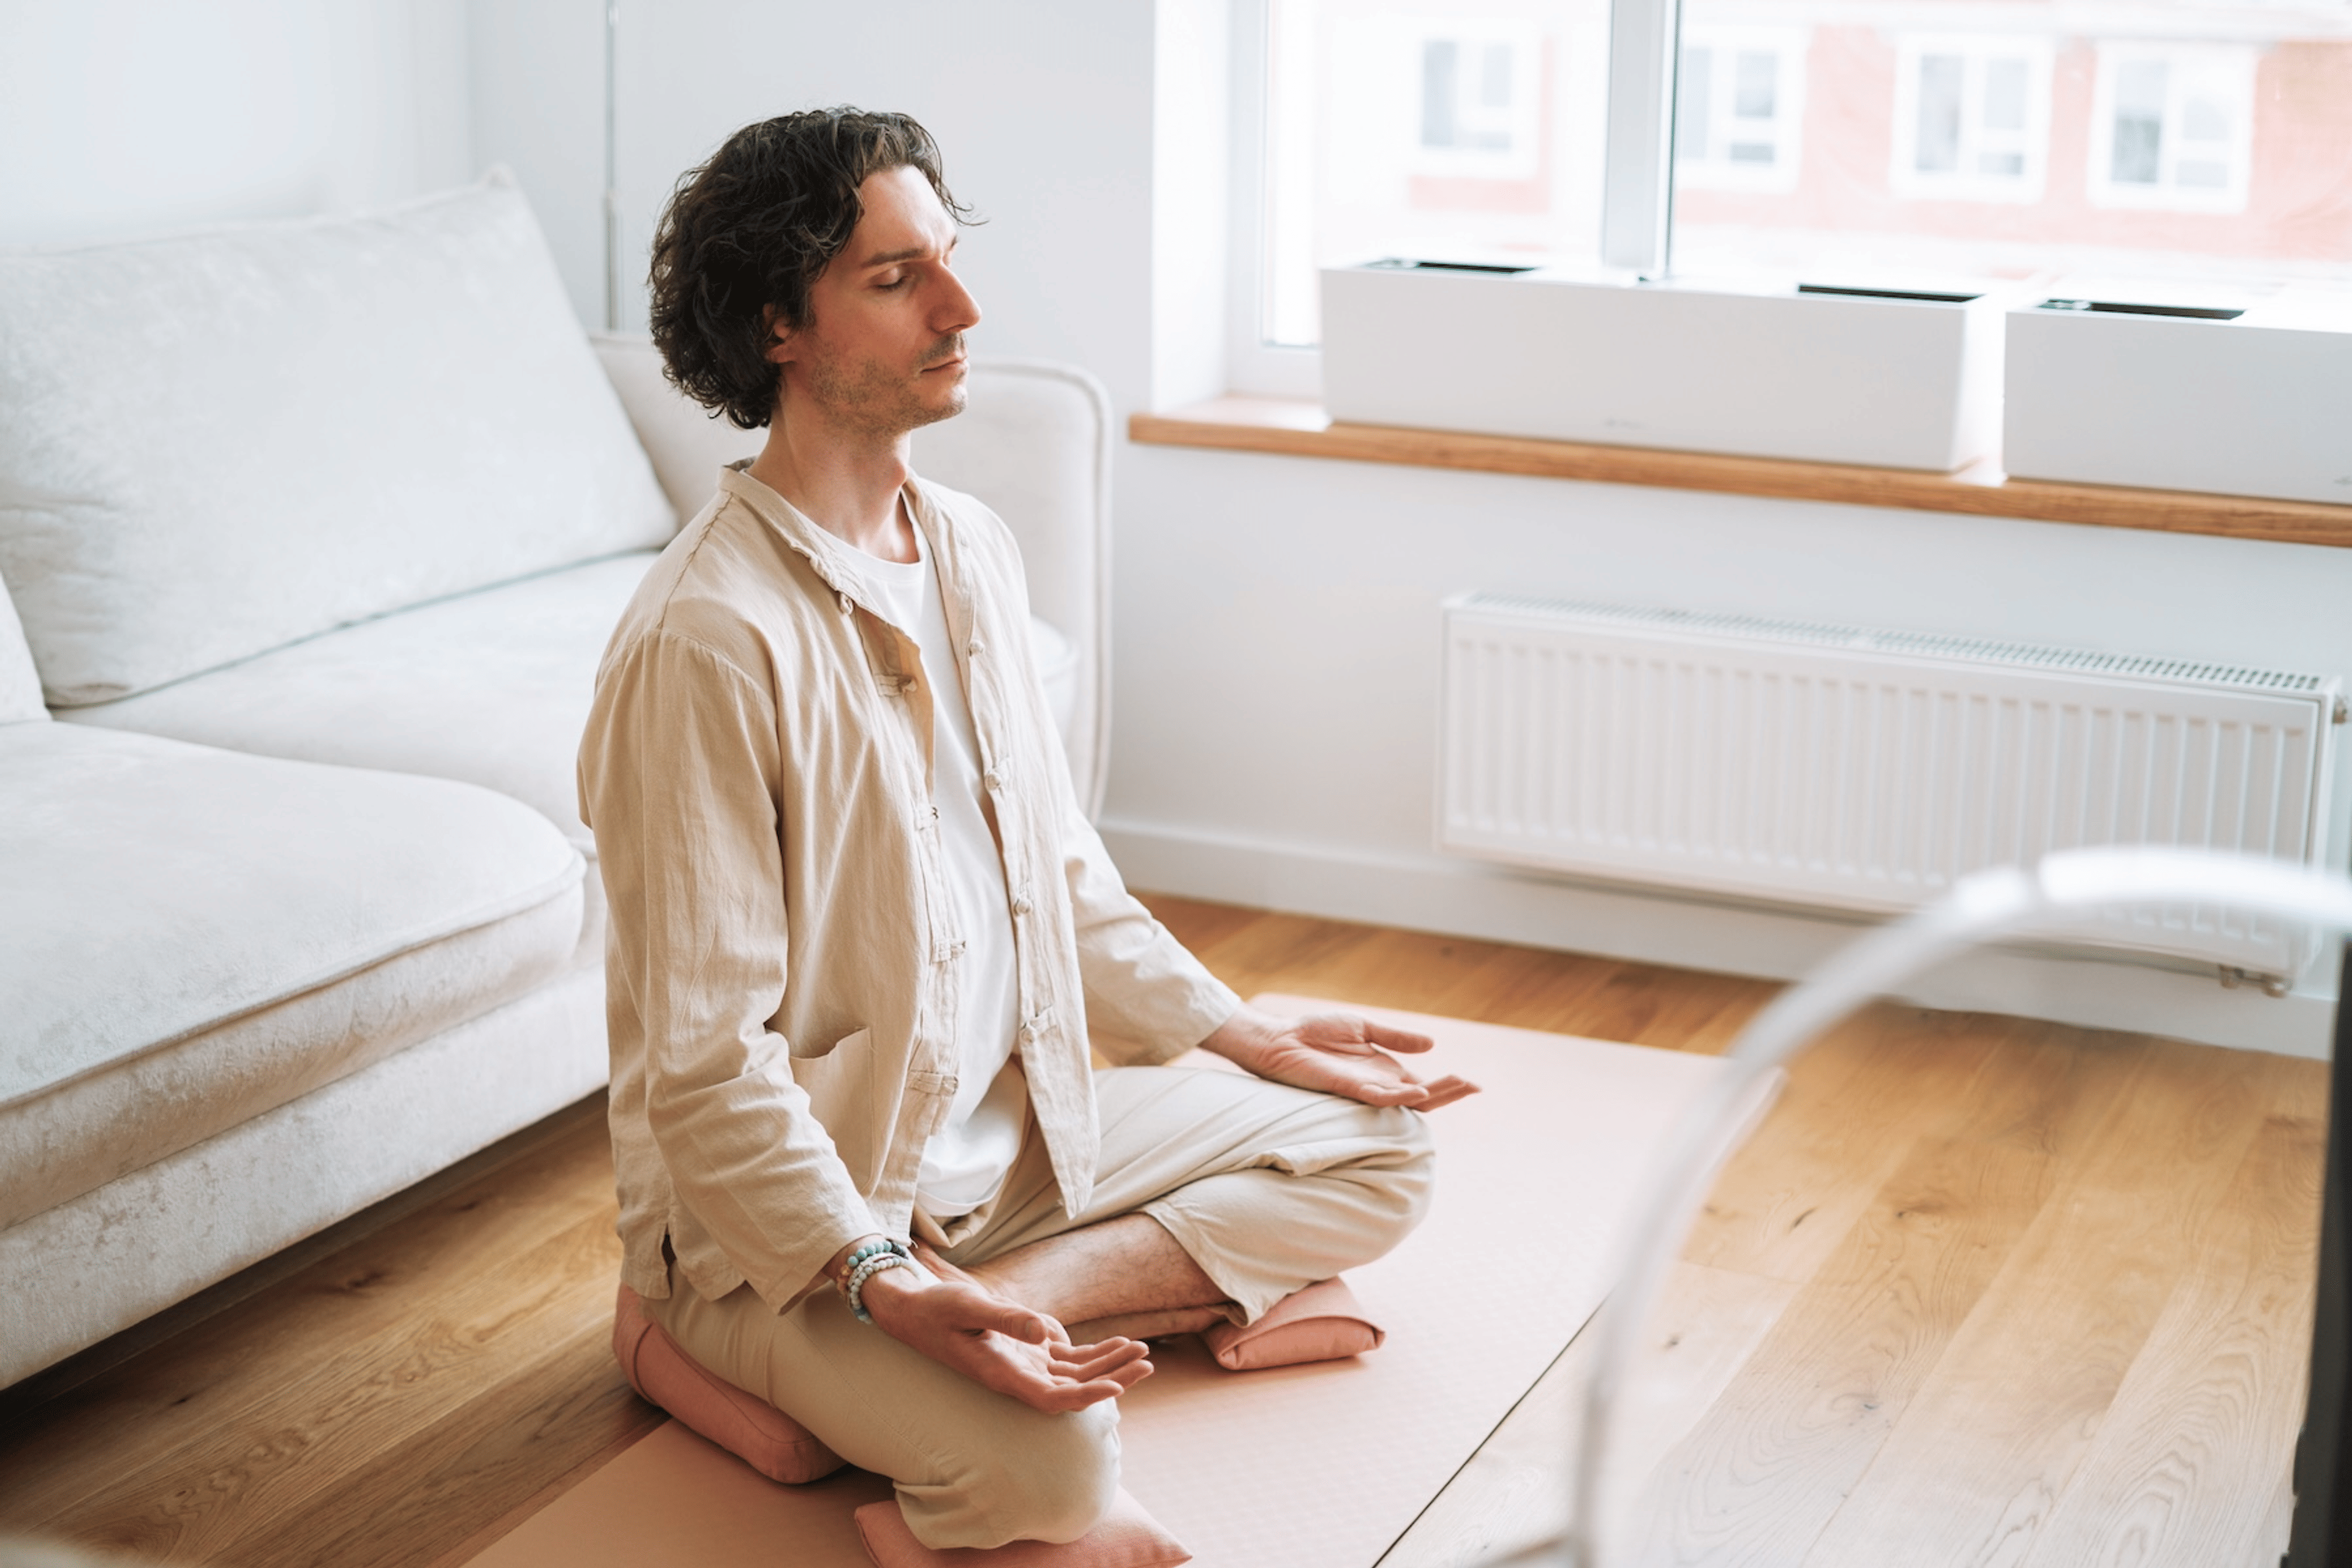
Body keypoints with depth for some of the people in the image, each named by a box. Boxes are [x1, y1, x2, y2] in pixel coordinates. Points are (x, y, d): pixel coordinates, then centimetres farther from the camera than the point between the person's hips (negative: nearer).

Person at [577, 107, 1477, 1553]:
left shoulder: (973, 549, 5)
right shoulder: (708, 641, -23)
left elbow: (1062, 874, 17)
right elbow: (705, 1071, -22)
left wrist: (1253, 1037, 13)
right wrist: (881, 1284, -33)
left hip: (1020, 1128, 10)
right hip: (797, 1206, -9)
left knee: (1376, 1151, 6)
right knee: (1047, 1462, -34)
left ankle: (1009, 1301, -8)